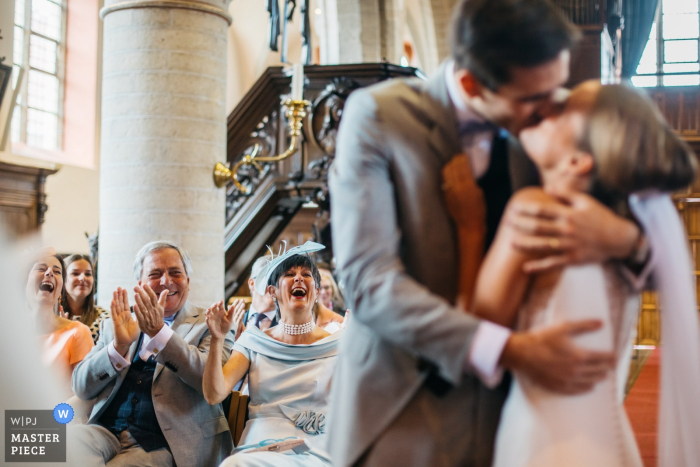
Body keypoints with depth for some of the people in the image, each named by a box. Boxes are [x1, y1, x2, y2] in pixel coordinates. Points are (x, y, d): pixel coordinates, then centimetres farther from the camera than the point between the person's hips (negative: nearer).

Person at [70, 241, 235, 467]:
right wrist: (118, 346, -13)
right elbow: (81, 388, 6)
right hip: (105, 431, 3)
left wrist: (158, 332, -22)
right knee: (72, 440, -29)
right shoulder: (114, 325, 16)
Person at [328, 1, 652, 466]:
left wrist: (624, 238, -23)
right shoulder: (378, 114, -13)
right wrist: (509, 349, -29)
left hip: (505, 405, 4)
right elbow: (369, 280, -20)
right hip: (401, 411, -3)